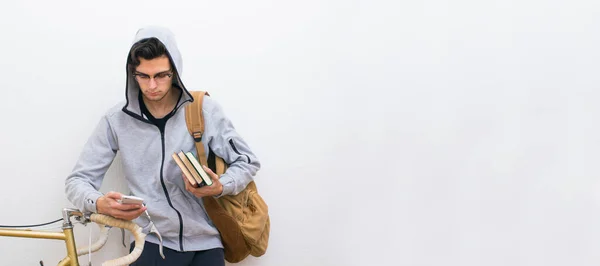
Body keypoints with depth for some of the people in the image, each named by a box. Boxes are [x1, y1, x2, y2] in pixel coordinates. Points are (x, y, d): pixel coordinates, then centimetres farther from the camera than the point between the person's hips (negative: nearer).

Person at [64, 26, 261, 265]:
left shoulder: (204, 110, -1)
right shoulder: (117, 120, -2)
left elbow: (248, 162, 5)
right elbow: (77, 180, 0)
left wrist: (219, 187, -15)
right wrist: (101, 204, -22)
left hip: (204, 241, 0)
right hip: (152, 242, 0)